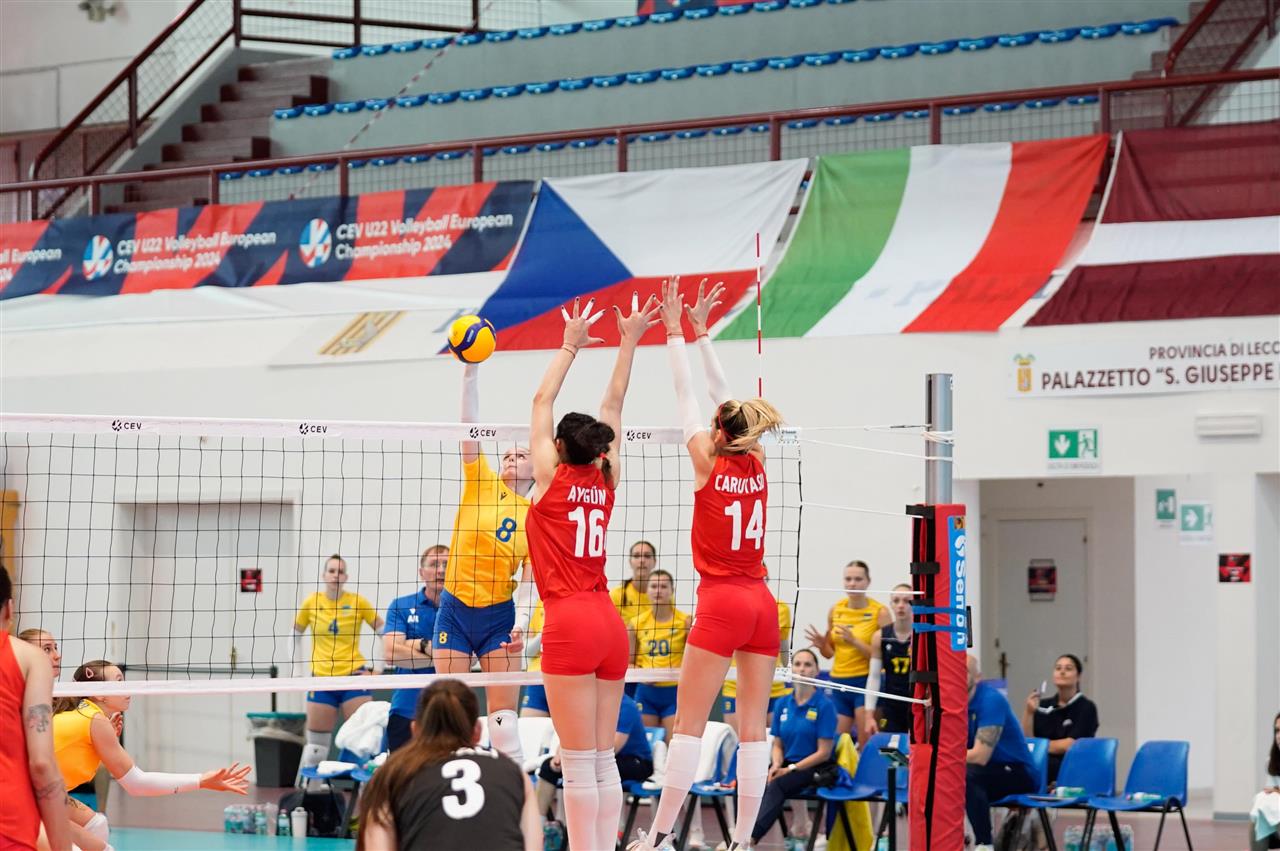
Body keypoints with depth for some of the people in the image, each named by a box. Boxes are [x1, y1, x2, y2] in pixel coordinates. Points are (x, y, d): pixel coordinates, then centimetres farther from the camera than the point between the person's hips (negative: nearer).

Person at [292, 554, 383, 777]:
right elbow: (296, 634, 17)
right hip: (321, 678, 1)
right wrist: (297, 668, 11)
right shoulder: (312, 602, 3)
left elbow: (384, 632, 6)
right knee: (316, 746, 3)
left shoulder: (357, 602, -1)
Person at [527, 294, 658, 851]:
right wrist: (629, 342, 23)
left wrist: (570, 345, 13)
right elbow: (614, 405, 19)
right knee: (603, 760, 8)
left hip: (569, 623, -6)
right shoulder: (607, 481, 10)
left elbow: (542, 401, 7)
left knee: (579, 763, -7)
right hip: (610, 623, 6)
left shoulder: (553, 478, -1)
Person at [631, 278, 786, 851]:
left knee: (689, 723, -4)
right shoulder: (756, 467, 8)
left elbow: (687, 396, 2)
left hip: (721, 603, -6)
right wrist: (701, 334, 25)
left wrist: (676, 332, 10)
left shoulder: (710, 464, -6)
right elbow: (723, 398, 18)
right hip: (761, 602, 6)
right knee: (753, 726, 2)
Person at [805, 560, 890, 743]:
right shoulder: (835, 610, 8)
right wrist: (822, 644, -3)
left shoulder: (880, 612, -6)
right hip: (839, 682, 5)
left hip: (865, 682, -5)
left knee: (867, 745, -9)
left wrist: (854, 641, -21)